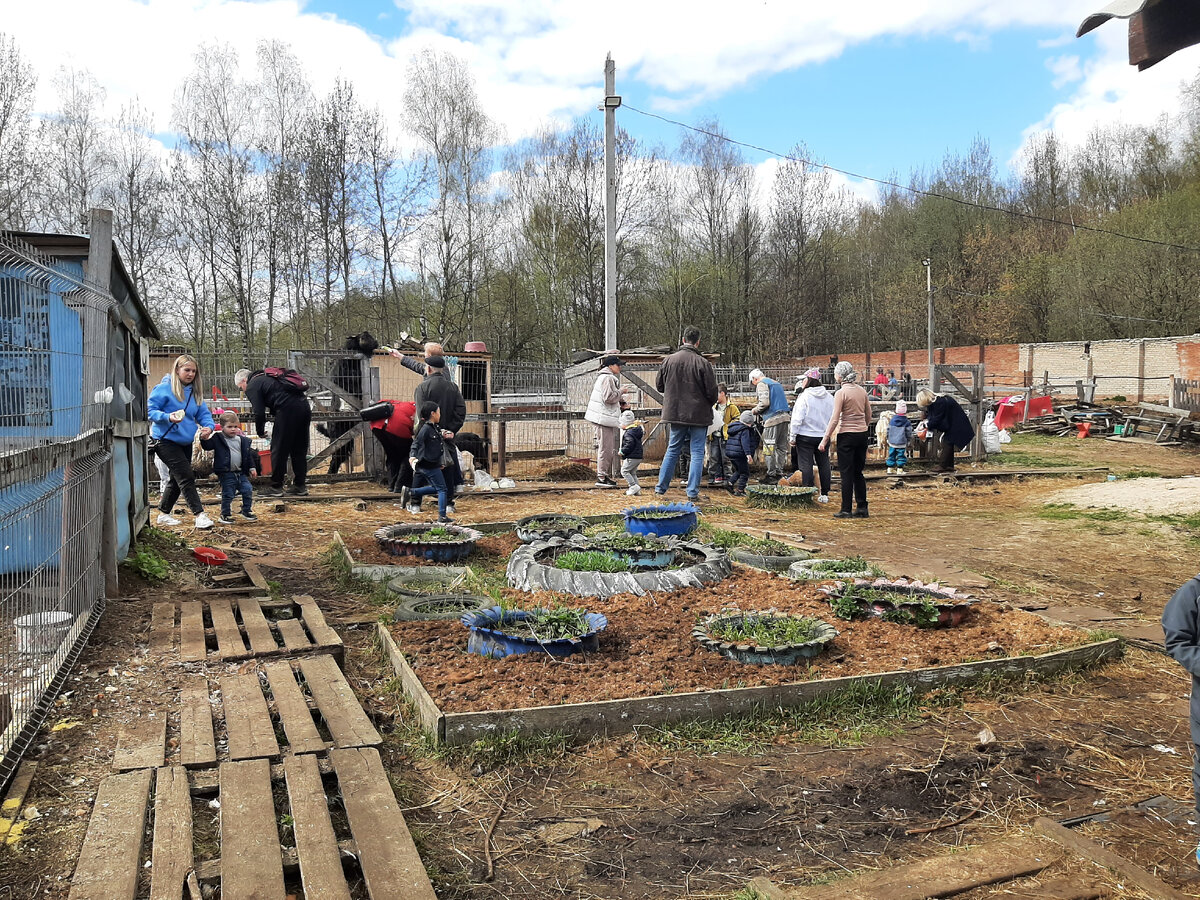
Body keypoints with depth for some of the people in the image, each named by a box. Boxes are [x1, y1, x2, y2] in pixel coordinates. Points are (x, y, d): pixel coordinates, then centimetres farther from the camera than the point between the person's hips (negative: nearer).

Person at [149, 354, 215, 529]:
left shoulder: (194, 392, 10)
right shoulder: (164, 388, -10)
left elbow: (203, 413, 10)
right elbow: (150, 410, -12)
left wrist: (208, 426, -11)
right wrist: (168, 417, -29)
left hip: (185, 442, 8)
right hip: (166, 440, -8)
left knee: (177, 479, 15)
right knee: (186, 477, -14)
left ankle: (163, 514, 30)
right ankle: (199, 515, -15)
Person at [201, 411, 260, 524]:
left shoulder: (243, 440, 7)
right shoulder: (218, 439, -4)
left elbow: (248, 455, 13)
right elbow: (207, 446, -12)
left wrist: (252, 467, 10)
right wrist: (204, 439, -31)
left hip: (241, 473, 4)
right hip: (226, 474, -4)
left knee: (248, 491, 3)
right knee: (227, 495, 1)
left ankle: (247, 512, 18)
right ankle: (225, 515, 14)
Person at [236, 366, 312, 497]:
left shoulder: (252, 387, 4)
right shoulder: (267, 377, 29)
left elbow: (259, 413, -2)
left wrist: (260, 432, 12)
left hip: (288, 410, -8)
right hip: (304, 407, 8)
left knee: (278, 450, 3)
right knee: (300, 450, 14)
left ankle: (276, 487, 8)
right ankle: (300, 486, 19)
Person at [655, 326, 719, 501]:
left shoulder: (668, 360, -2)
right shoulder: (703, 363, -14)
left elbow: (659, 386, 9)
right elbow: (712, 392, -9)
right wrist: (708, 405, 11)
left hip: (675, 413, 4)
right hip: (699, 415, -4)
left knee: (672, 450, 16)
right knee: (697, 453, 4)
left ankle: (661, 487, 18)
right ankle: (693, 492, 3)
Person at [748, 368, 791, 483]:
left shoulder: (762, 384, -5)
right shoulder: (776, 383, 23)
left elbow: (764, 402, -17)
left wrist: (755, 410, 1)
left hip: (773, 419, -9)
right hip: (784, 417, 9)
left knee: (769, 448, -4)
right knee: (781, 447, 11)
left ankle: (771, 475, -4)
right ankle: (779, 473, 15)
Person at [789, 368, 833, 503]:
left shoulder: (804, 397, -15)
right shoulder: (829, 396, 5)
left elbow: (797, 419, -16)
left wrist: (793, 437, -8)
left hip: (805, 436, -6)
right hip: (823, 436, 6)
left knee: (805, 465, 0)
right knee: (824, 464, 12)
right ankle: (825, 494, 18)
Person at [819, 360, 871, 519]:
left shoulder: (841, 393, -13)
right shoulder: (862, 391, 7)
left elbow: (834, 419, -14)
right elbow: (868, 416, 13)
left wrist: (825, 439, -9)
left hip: (847, 435, -6)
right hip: (862, 434, 6)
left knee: (846, 473, 1)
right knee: (858, 473, 14)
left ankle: (846, 510, 4)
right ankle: (862, 508, 15)